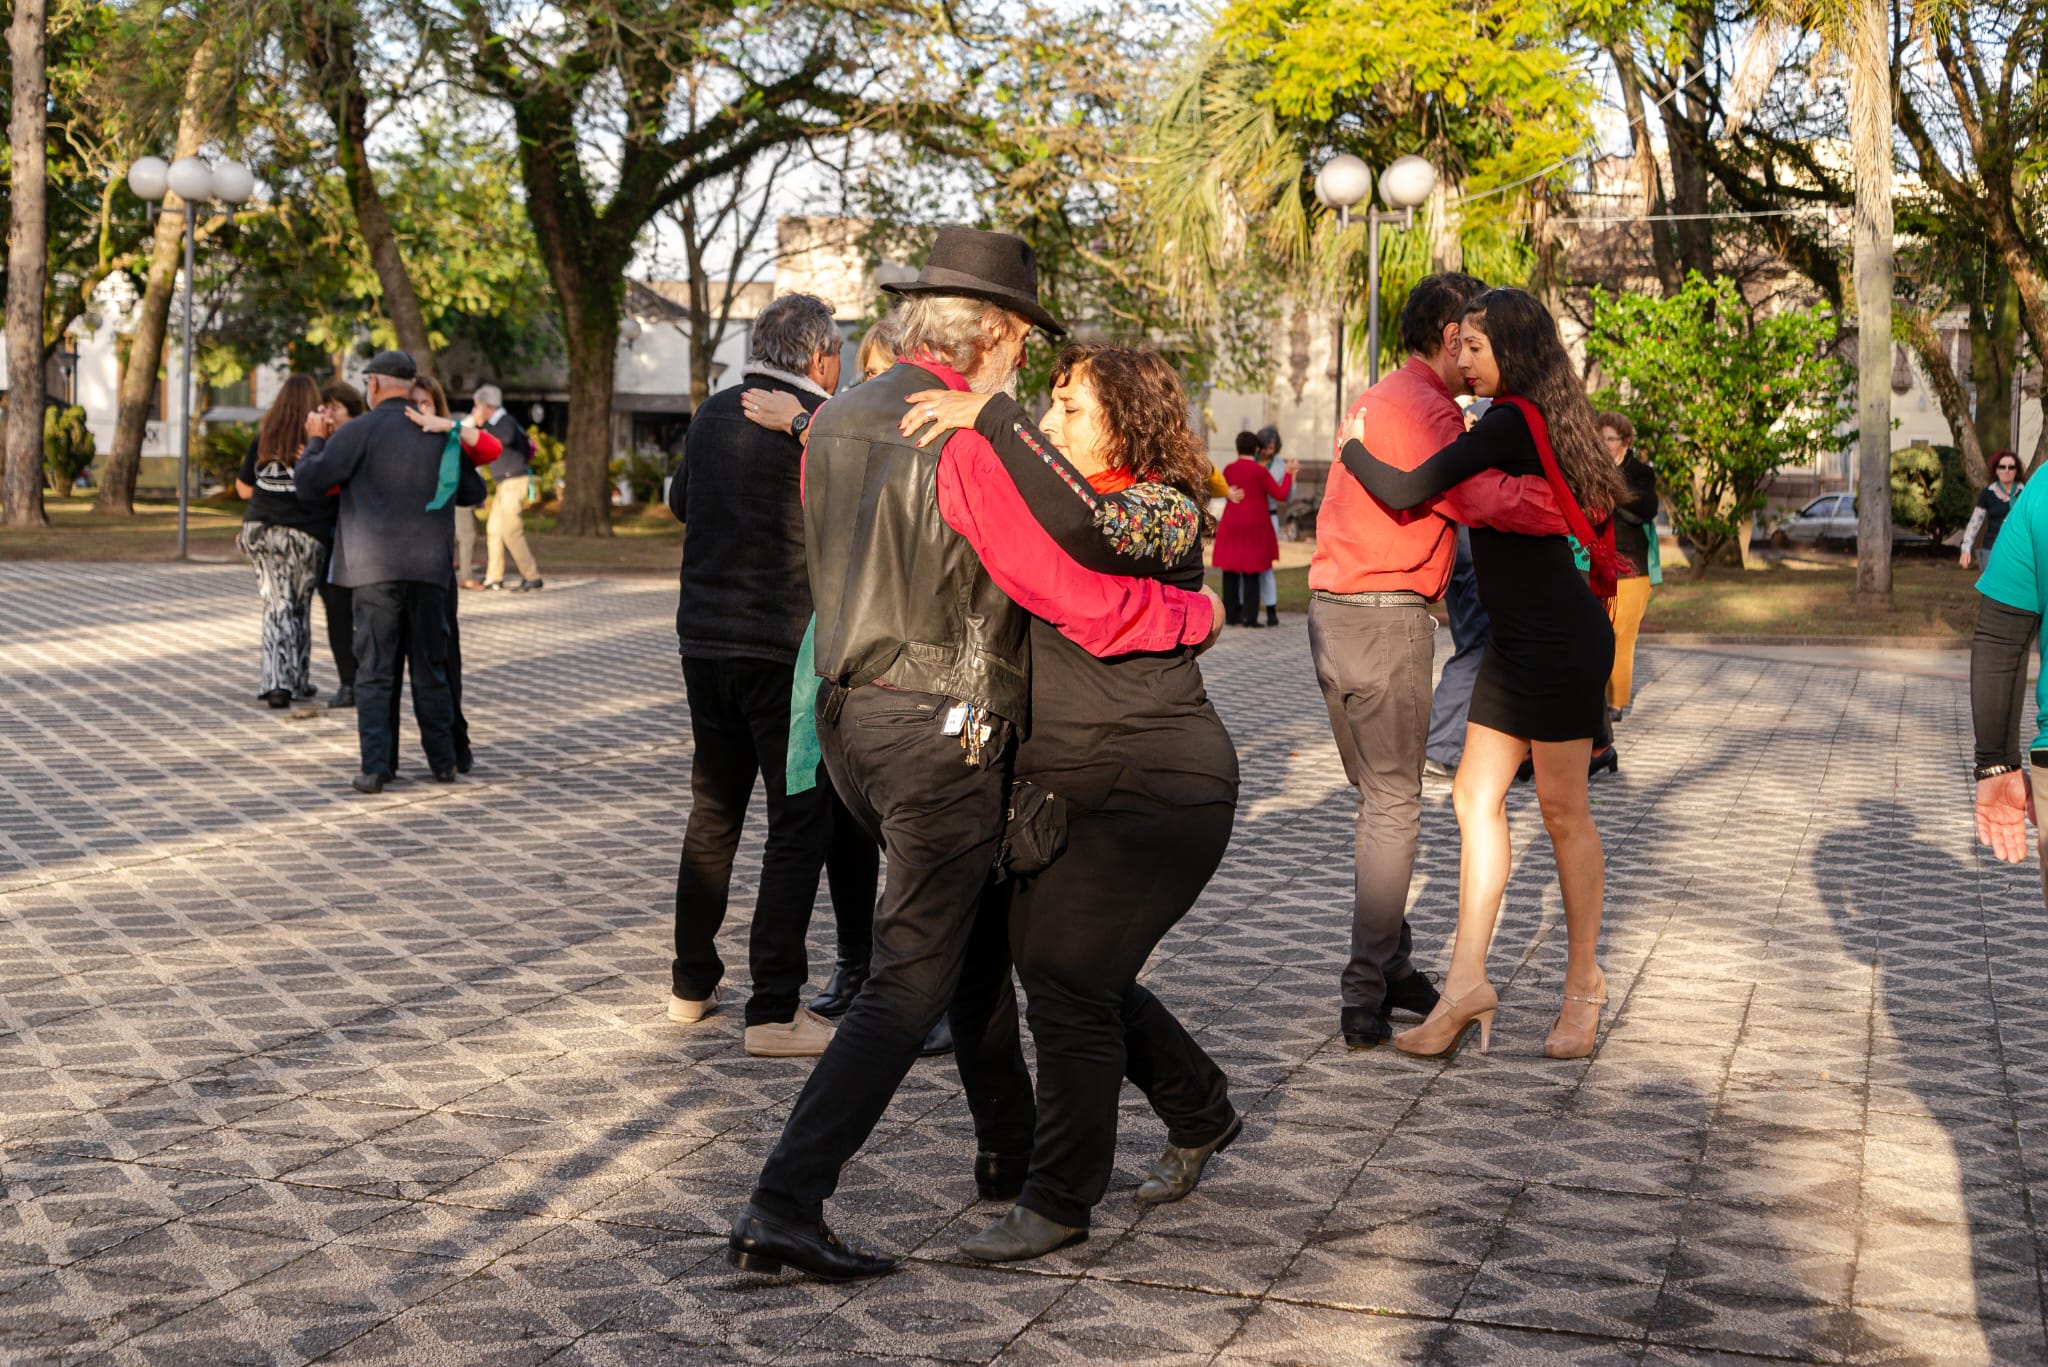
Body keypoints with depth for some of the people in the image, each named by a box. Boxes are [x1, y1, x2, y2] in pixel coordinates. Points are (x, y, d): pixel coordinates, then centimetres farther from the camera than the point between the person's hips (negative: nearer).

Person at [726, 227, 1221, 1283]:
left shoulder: (836, 423, 8)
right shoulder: (968, 442, -17)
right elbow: (1080, 601, -18)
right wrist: (1196, 614, -1)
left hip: (851, 714, 9)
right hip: (942, 731, -9)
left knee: (975, 928, 23)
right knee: (909, 981, -4)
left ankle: (1010, 1149, 35)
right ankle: (783, 1208, -8)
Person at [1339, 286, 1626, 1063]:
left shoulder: (1509, 423, -17)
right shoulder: (1535, 420, 12)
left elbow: (1406, 492, -23)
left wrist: (1353, 449, -6)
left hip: (1558, 637, -10)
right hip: (1520, 639, 10)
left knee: (1561, 808, 0)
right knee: (1477, 795, 6)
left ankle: (1584, 981, 14)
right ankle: (1466, 982, 8)